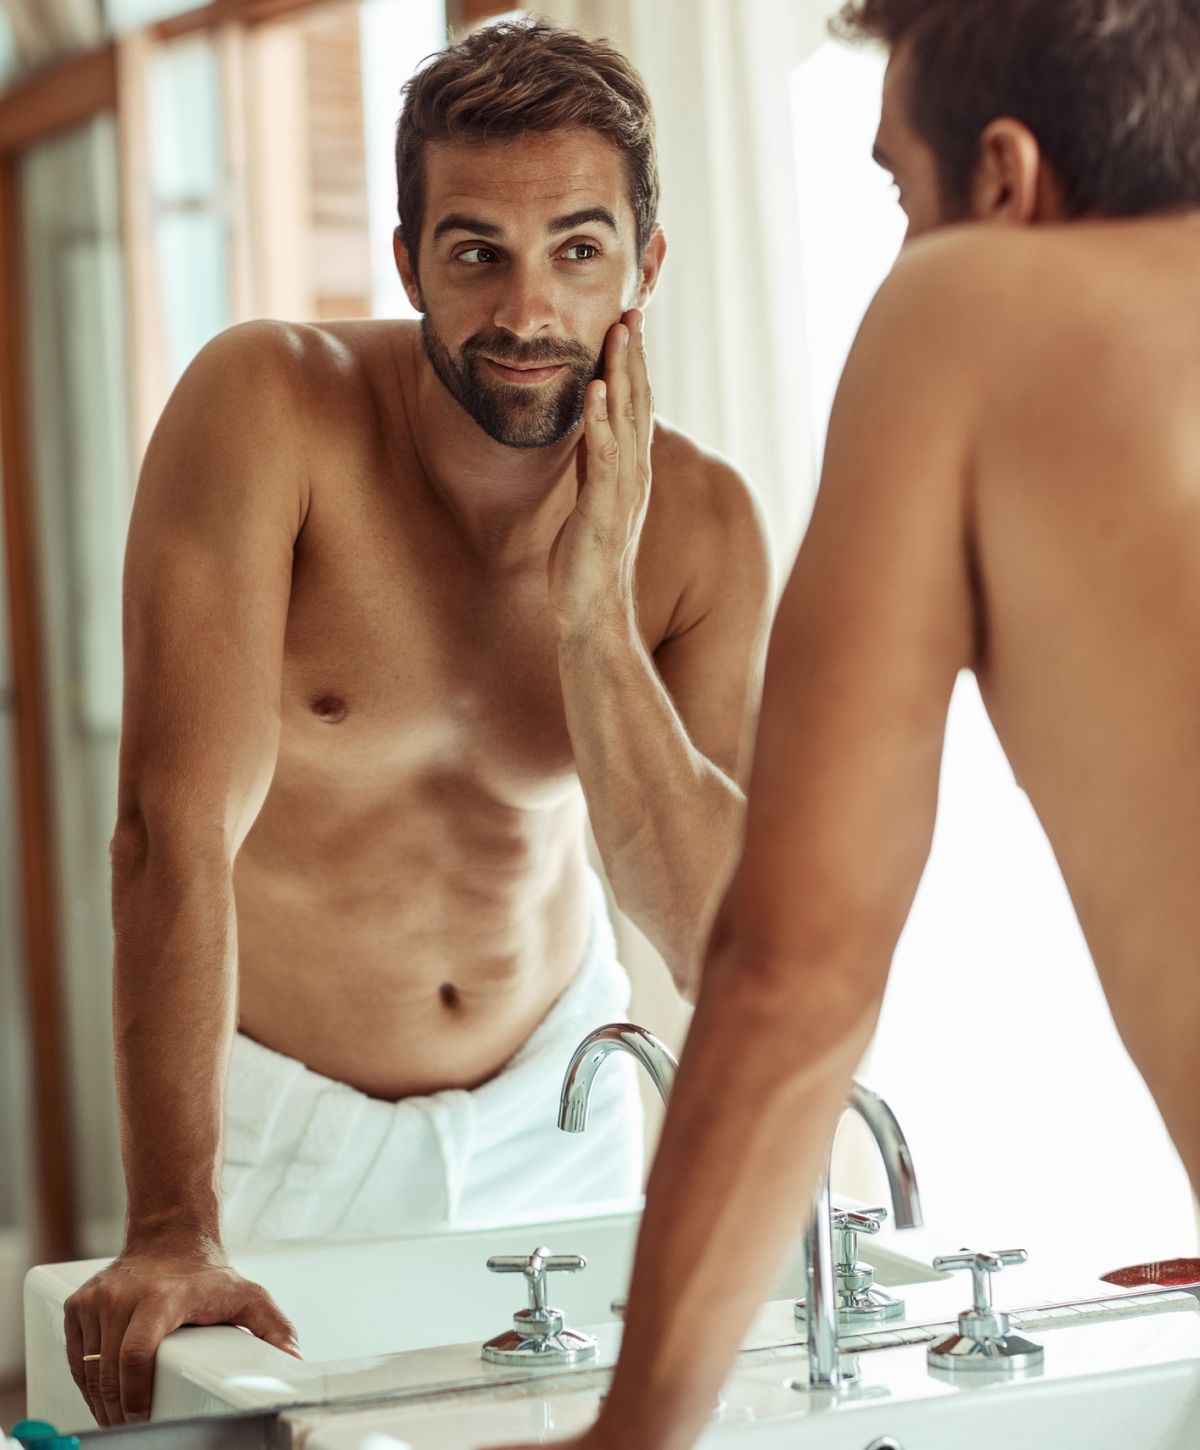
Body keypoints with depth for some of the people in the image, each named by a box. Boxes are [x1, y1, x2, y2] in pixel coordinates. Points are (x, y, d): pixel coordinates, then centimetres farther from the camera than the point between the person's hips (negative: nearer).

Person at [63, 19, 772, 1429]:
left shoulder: (698, 520, -12)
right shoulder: (266, 407, -22)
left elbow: (728, 945, -18)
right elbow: (179, 830, -28)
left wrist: (594, 611, -28)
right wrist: (172, 1231, -34)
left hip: (553, 1112, 3)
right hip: (270, 1116, -3)